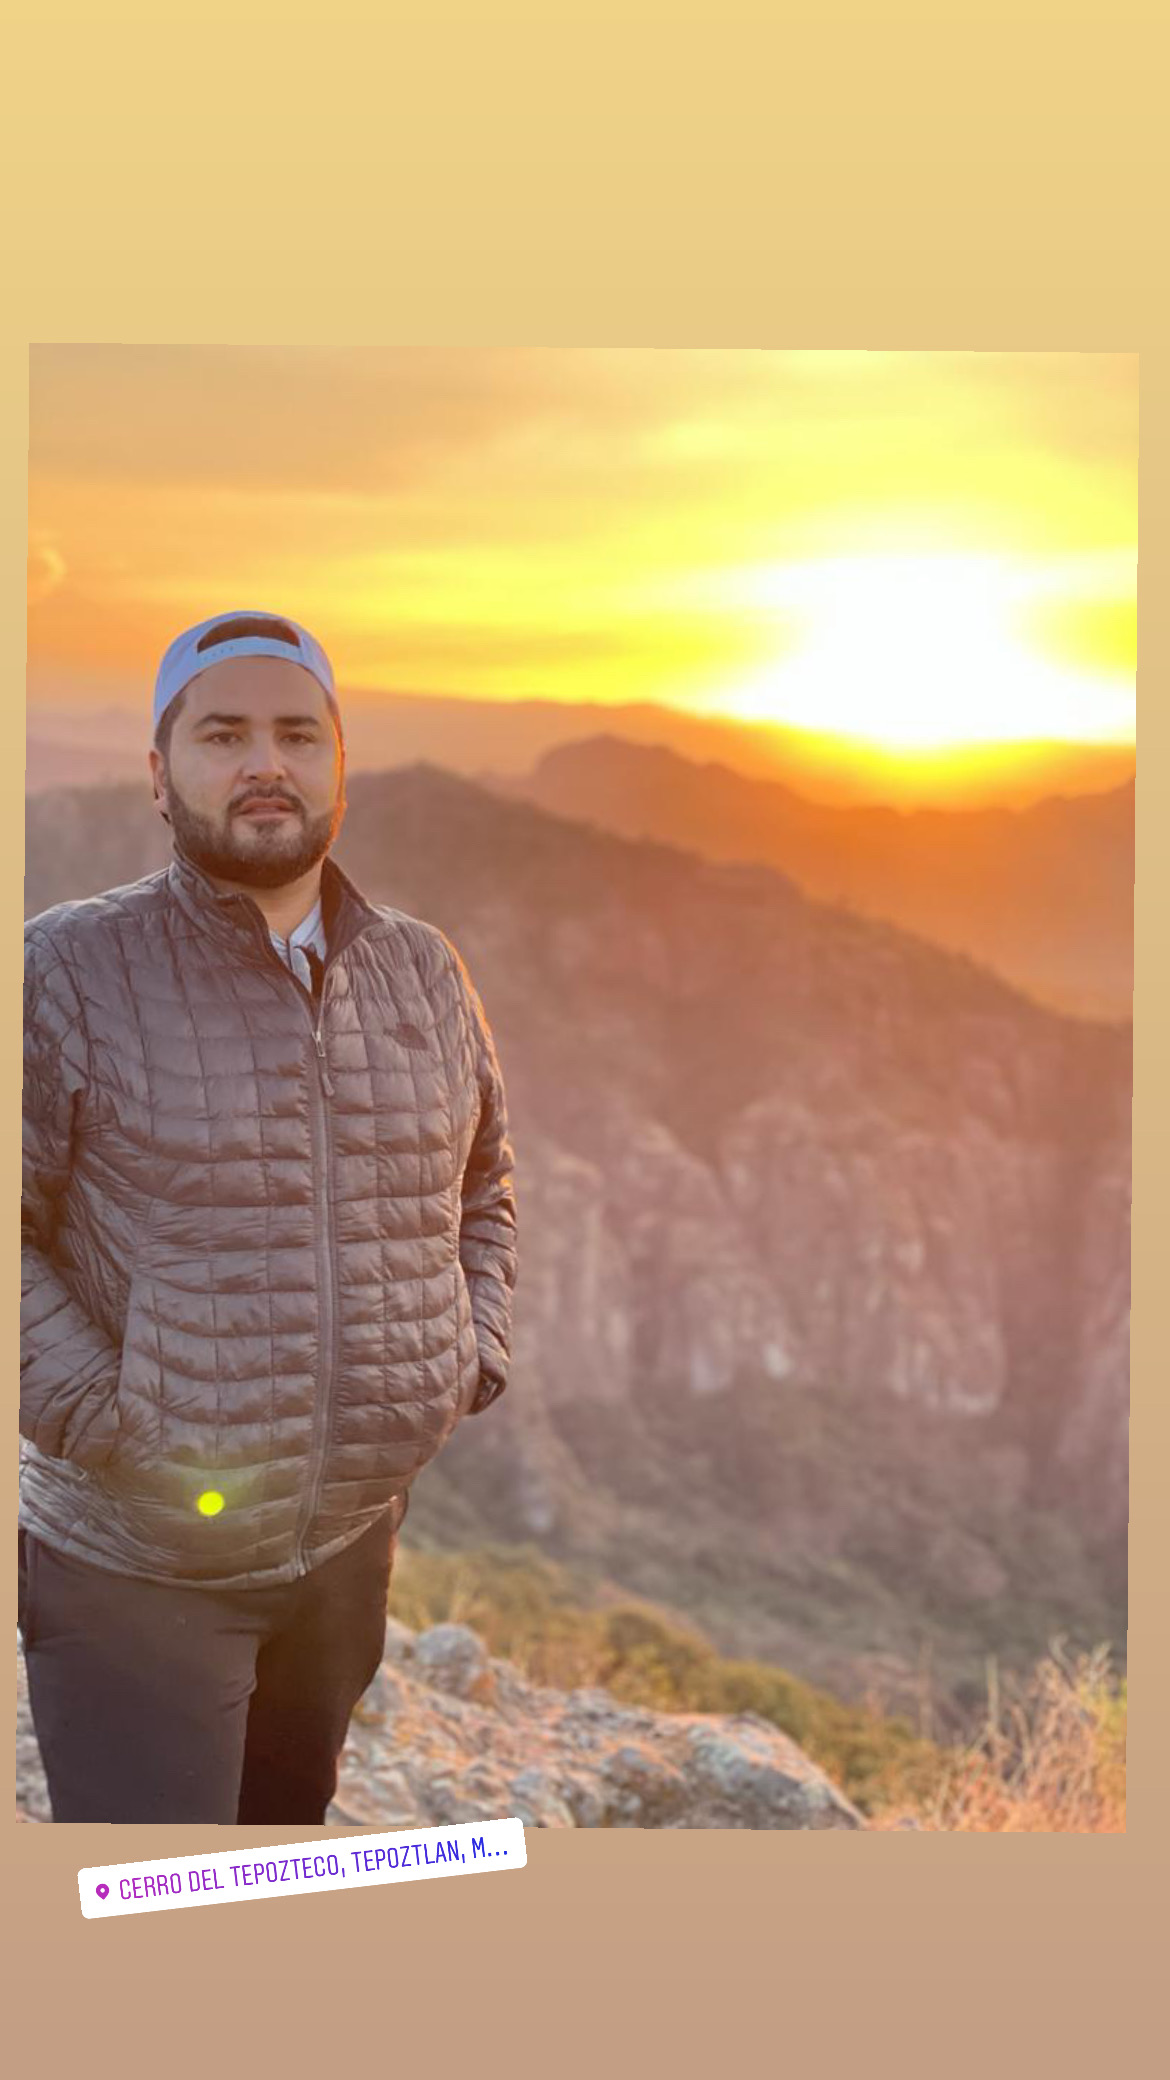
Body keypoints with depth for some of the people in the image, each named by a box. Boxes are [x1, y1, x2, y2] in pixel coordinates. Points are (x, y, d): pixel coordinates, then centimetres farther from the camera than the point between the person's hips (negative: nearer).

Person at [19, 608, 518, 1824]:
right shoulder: (70, 972, -12)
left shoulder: (424, 973, 4)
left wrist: (472, 1362, 6)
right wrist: (108, 1420, -19)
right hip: (134, 1559, -5)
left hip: (350, 1544, 5)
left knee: (290, 1823, 23)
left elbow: (482, 1186, 17)